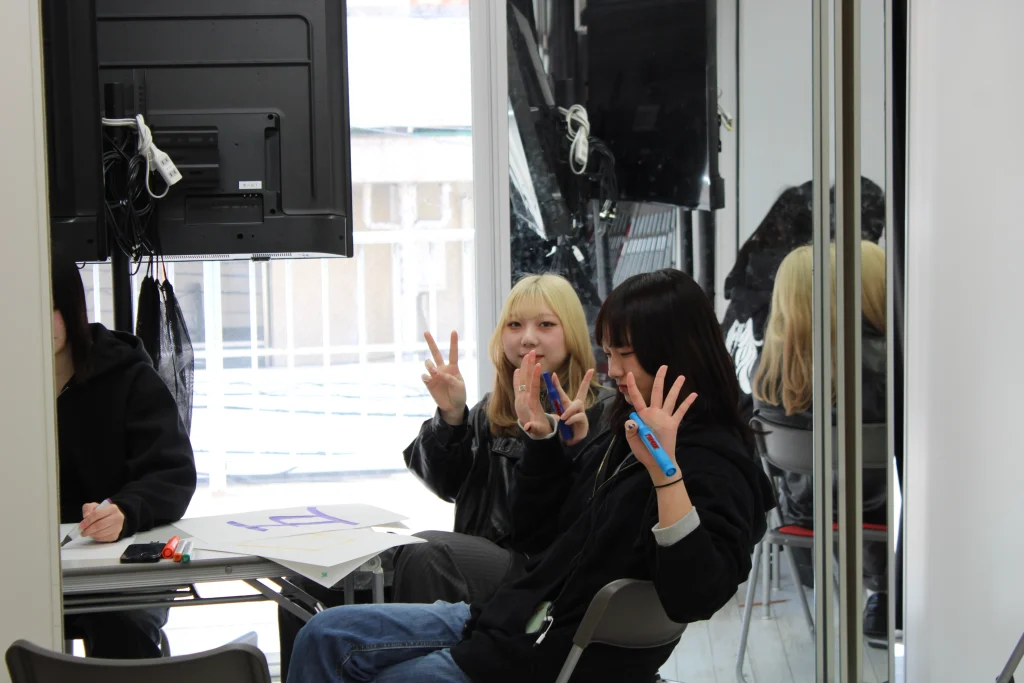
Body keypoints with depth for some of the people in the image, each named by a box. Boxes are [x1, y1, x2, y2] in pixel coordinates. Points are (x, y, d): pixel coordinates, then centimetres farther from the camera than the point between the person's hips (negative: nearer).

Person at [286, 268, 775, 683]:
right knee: (326, 637, 1)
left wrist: (666, 472, -40)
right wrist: (538, 437, 8)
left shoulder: (715, 464, -17)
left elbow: (694, 597, -33)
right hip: (511, 619, 9)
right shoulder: (620, 432, 10)